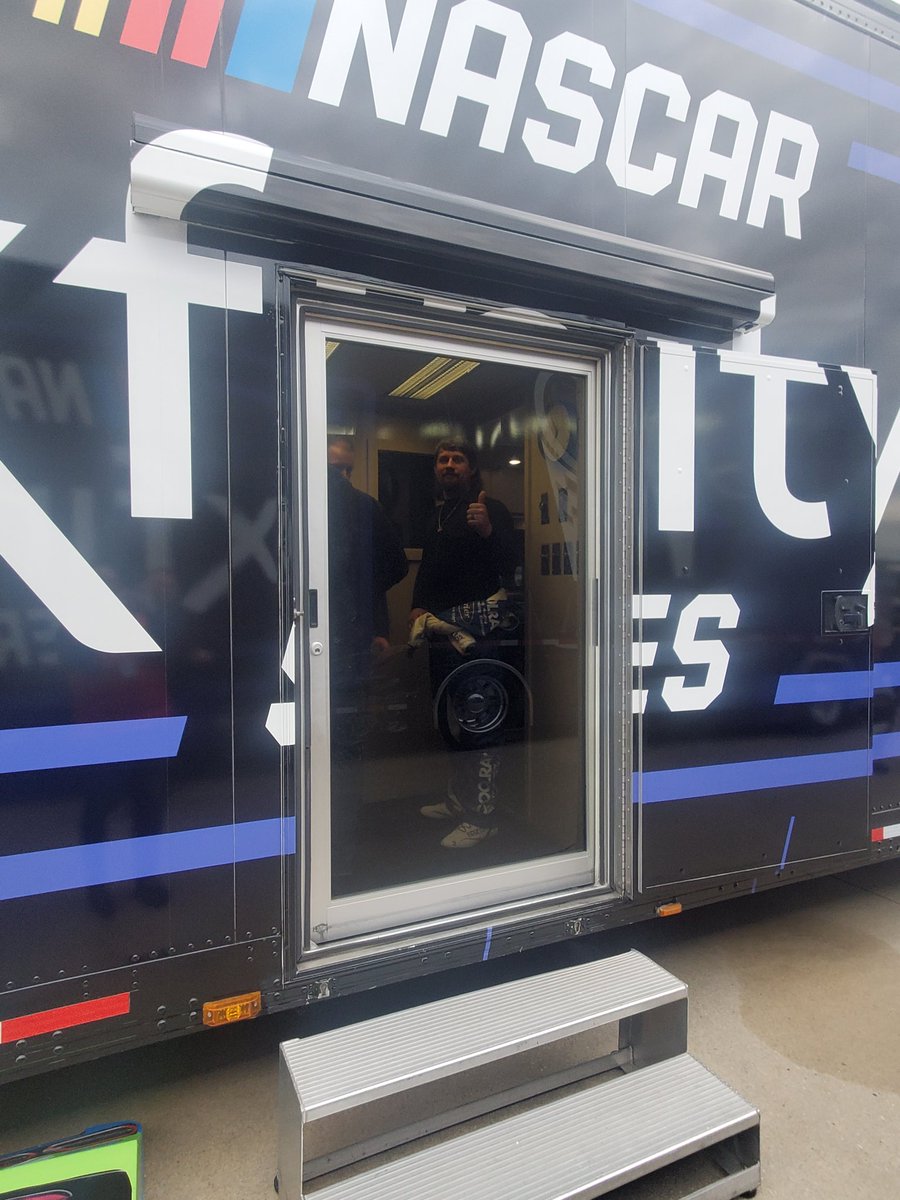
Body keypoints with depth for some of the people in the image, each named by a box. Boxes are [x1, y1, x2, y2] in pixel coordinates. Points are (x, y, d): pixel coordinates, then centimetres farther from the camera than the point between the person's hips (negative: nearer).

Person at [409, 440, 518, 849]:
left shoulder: (491, 508, -3)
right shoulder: (437, 517, 22)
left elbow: (508, 565, -13)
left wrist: (488, 532, -30)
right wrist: (418, 607, 10)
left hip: (479, 620, -9)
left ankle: (482, 816, -2)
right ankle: (458, 801, 28)